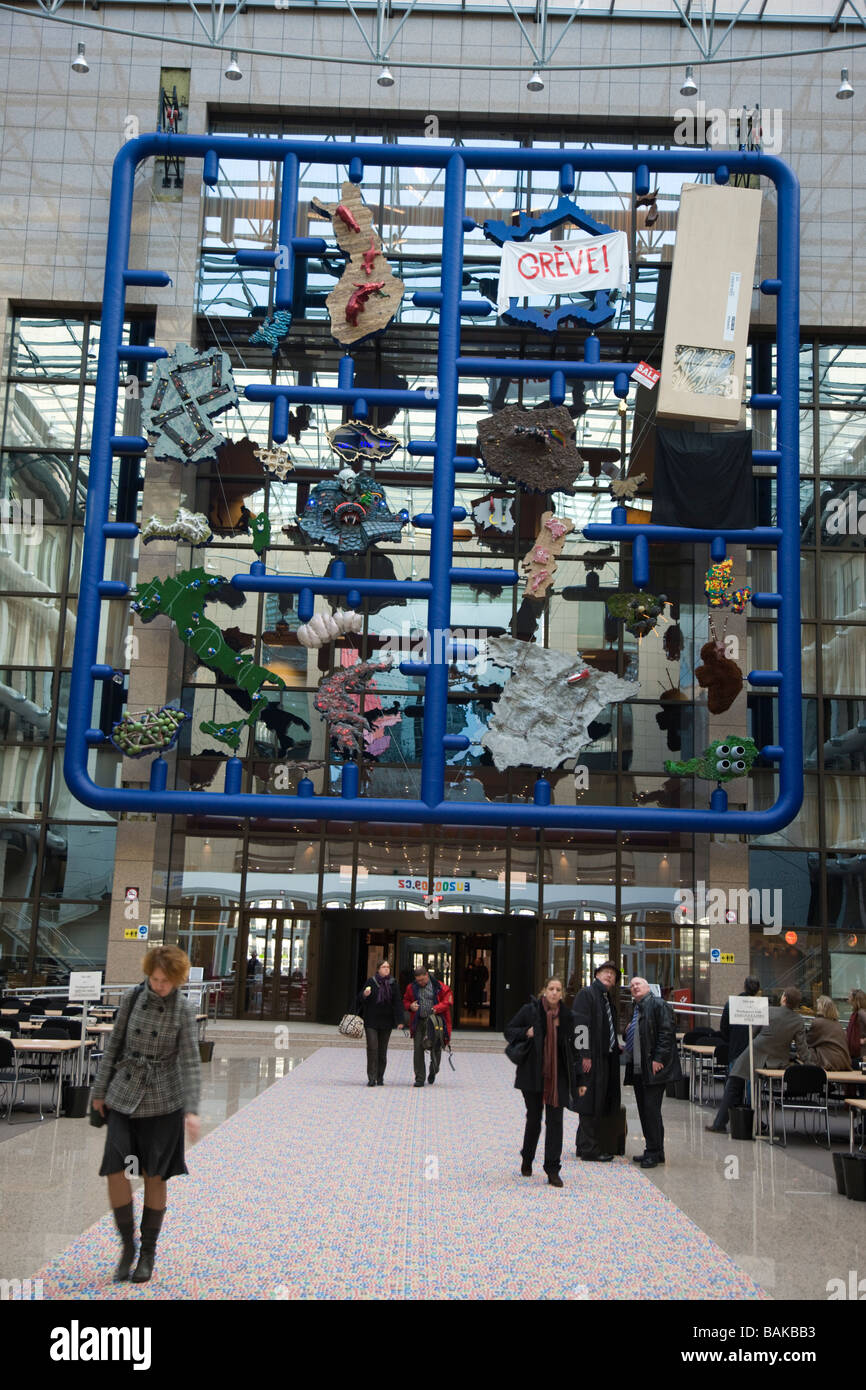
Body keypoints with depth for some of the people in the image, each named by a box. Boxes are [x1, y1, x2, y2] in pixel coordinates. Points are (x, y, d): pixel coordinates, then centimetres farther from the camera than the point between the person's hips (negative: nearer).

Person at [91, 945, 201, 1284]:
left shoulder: (184, 1012, -8)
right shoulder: (132, 999, -1)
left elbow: (191, 1063, -12)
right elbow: (114, 1046, 7)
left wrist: (192, 1110, -22)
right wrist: (100, 1090, 9)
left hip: (163, 1102, -2)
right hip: (125, 1096, 2)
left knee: (154, 1178, 4)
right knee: (115, 1171, -8)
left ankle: (148, 1251, 21)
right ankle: (127, 1244, 13)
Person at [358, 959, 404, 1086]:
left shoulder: (393, 984, 4)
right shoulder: (371, 982, -2)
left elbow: (398, 1003, 3)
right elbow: (360, 999, 0)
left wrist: (399, 1021, -5)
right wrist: (364, 995, -24)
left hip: (386, 1022, 2)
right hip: (371, 1022, -2)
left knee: (382, 1050, 7)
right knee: (372, 1048, -10)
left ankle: (380, 1077, 15)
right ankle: (371, 1078, -9)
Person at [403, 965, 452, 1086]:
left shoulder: (439, 986, -1)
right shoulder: (411, 988, 8)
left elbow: (448, 1000, -2)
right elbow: (405, 1001, 18)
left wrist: (437, 1008, -16)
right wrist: (410, 1006, -4)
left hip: (435, 1021, -2)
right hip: (419, 1022, 2)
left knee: (436, 1048, 3)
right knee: (418, 1049, -4)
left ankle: (433, 1071, 30)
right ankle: (419, 1078, 3)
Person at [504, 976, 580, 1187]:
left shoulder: (567, 1016, 3)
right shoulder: (530, 1010, -4)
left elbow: (572, 1049, 8)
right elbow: (509, 1031, 4)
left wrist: (579, 1080, 8)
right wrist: (525, 1033, -17)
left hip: (557, 1075, 1)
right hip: (532, 1073, -1)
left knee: (555, 1120, -4)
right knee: (534, 1118, 8)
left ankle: (553, 1171, 2)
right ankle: (527, 1161, 32)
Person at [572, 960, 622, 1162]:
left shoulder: (606, 999, 19)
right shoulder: (586, 994, -8)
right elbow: (580, 1024, -16)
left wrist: (615, 1048, 13)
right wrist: (585, 1055, -20)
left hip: (604, 1058, 9)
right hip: (591, 1059, -9)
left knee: (599, 1103, 12)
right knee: (590, 1102, -5)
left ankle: (584, 1145, 21)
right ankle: (589, 1149, 0)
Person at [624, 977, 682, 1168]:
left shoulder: (658, 1005, -8)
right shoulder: (635, 1009, 19)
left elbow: (667, 1032, -15)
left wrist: (658, 1059, -19)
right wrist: (628, 1032, 10)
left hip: (654, 1068, -9)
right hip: (638, 1069, 9)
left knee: (651, 1109, -8)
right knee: (644, 1110, 11)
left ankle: (654, 1152, -1)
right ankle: (652, 1151, 19)